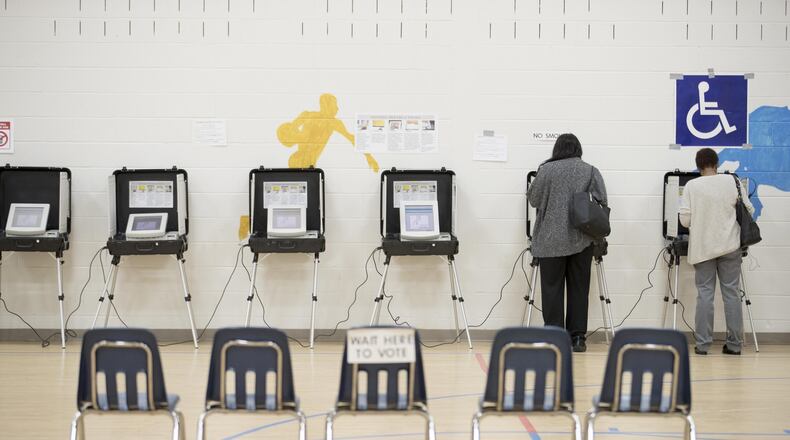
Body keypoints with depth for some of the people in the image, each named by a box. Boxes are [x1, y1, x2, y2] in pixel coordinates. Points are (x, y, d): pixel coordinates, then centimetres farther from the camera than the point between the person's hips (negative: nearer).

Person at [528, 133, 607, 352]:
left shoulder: (546, 170, -3)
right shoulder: (591, 171, 2)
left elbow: (534, 199, 3)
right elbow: (601, 200, -3)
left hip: (551, 240, -2)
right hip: (581, 239, 2)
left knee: (552, 287, 4)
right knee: (579, 287, 8)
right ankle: (577, 336, 7)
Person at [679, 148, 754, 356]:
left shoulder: (691, 186, -5)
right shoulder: (733, 181, -2)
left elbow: (685, 220, -6)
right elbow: (749, 210, 2)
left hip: (702, 247, -1)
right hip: (730, 245, 1)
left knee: (705, 294, 3)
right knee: (732, 293, 5)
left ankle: (702, 344, 1)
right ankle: (734, 344, 8)